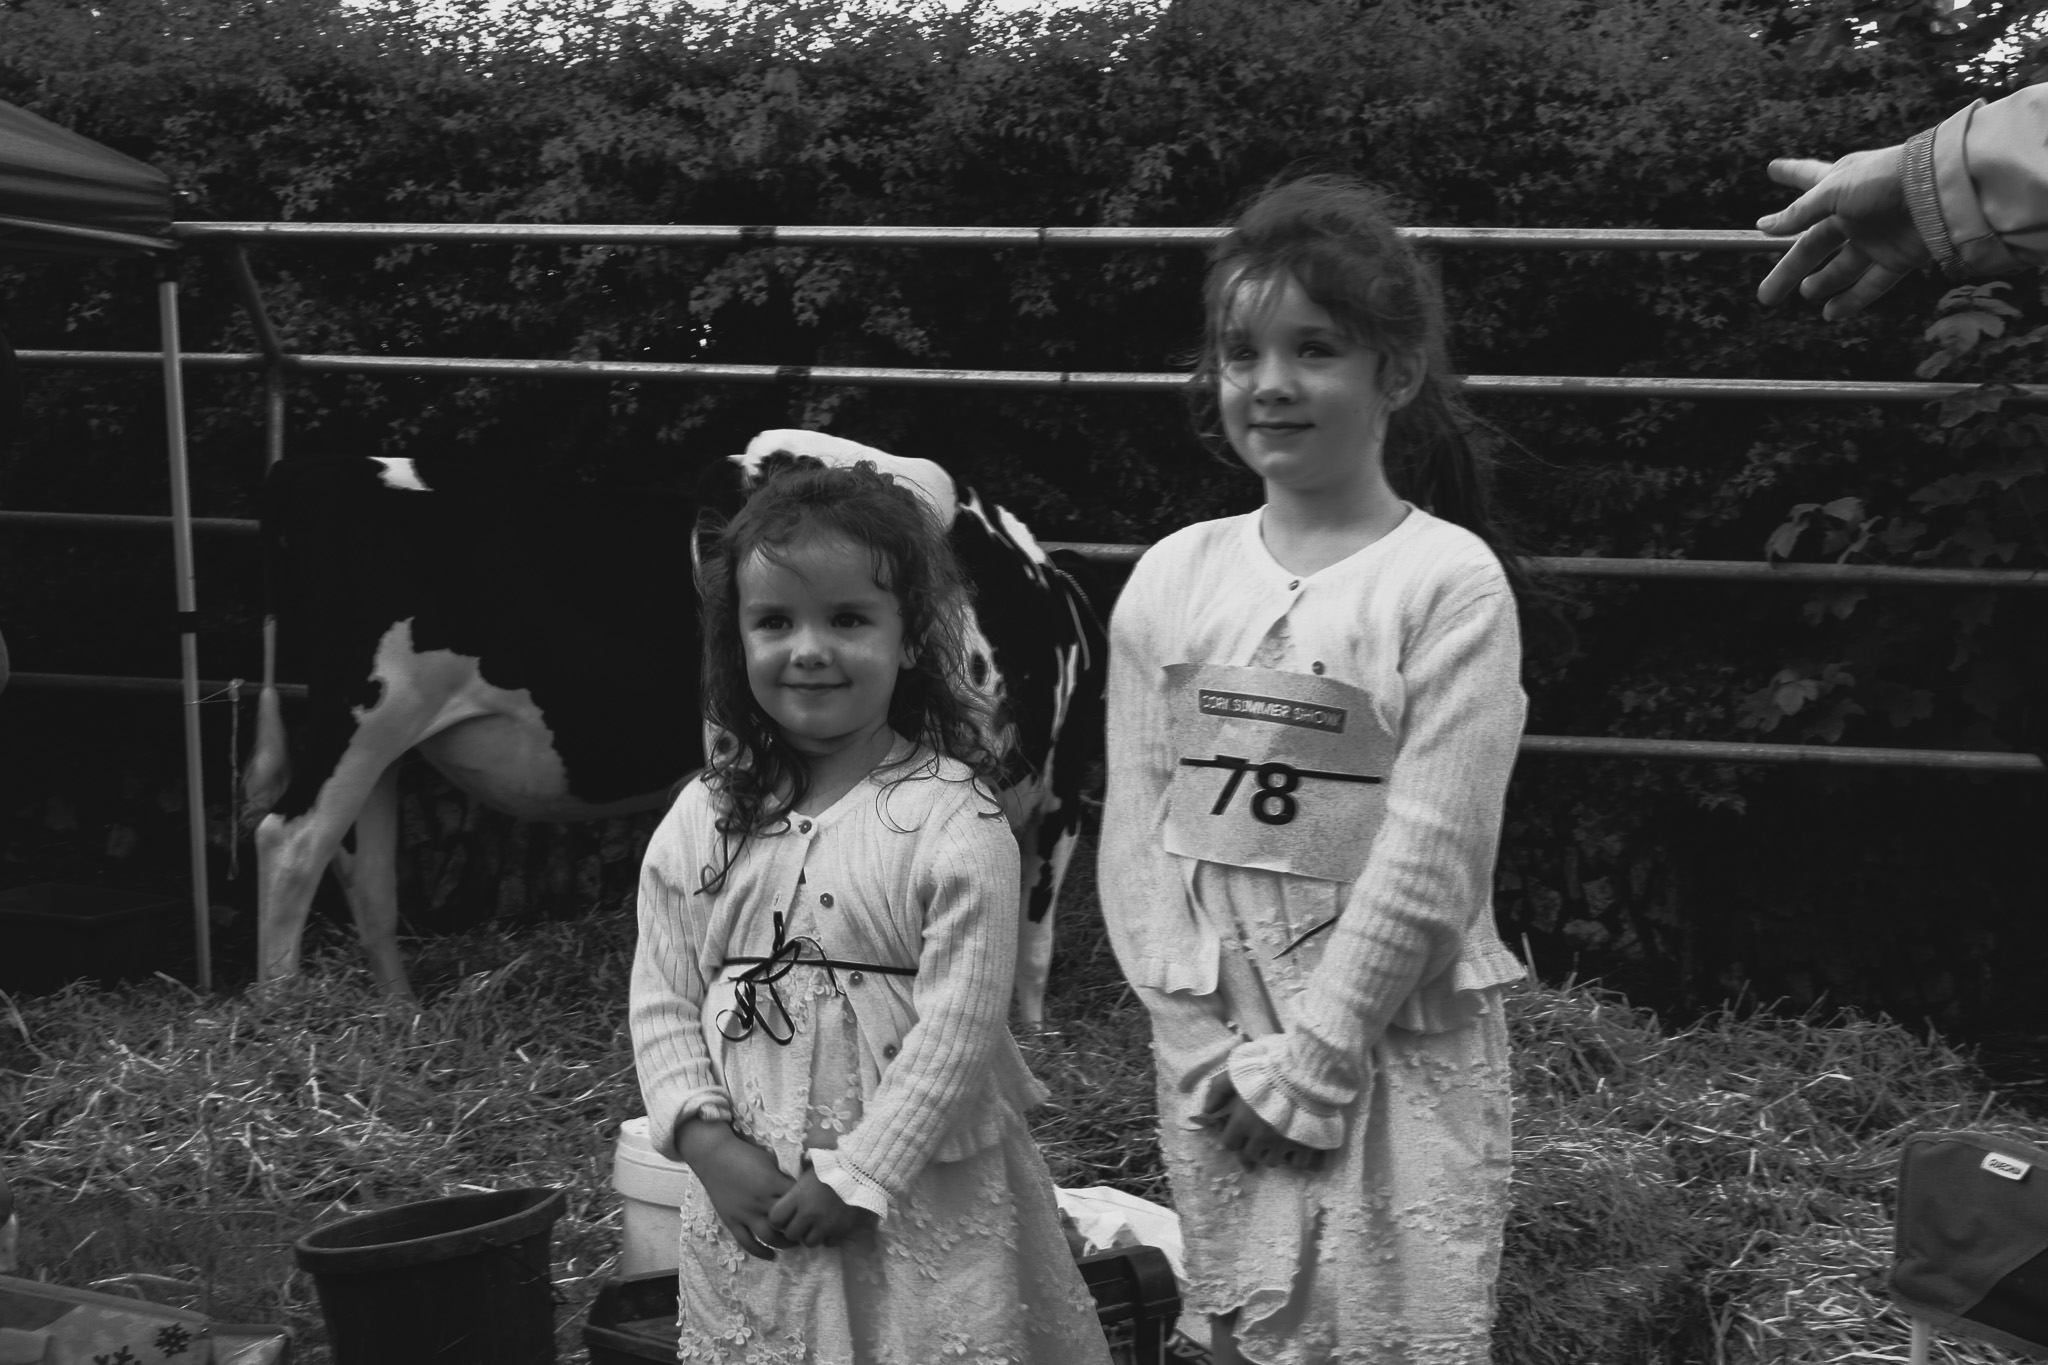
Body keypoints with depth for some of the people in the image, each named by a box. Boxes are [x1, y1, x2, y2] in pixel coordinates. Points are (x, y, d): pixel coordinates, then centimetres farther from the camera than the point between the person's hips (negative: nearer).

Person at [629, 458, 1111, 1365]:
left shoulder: (955, 821, -12)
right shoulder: (703, 820, 2)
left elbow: (959, 1024, -15)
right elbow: (662, 999, 4)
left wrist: (858, 1175, -15)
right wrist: (708, 1142, -9)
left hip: (920, 1203, -4)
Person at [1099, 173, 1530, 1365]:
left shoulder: (1451, 581, -10)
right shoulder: (1174, 576, 2)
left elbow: (1429, 855, -15)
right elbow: (1138, 833, 0)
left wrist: (1309, 1059, -13)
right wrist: (1215, 1046, -7)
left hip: (1395, 1047, -4)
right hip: (1212, 1049, 4)